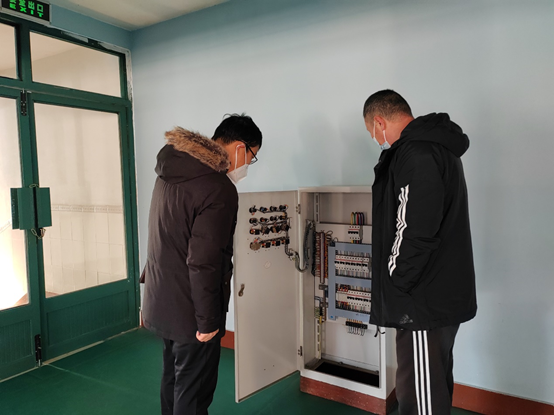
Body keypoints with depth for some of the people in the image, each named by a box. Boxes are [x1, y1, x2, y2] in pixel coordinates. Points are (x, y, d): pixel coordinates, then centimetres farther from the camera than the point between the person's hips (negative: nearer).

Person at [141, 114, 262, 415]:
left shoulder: (169, 174, 5)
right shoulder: (219, 189, -23)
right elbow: (203, 264, -26)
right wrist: (208, 321, -16)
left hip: (160, 302, 9)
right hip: (189, 313, -9)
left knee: (173, 382, 25)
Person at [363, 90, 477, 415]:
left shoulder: (417, 154, -18)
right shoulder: (437, 146, 16)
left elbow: (415, 233, -26)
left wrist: (393, 285, -11)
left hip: (425, 302, -11)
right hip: (443, 294, 11)